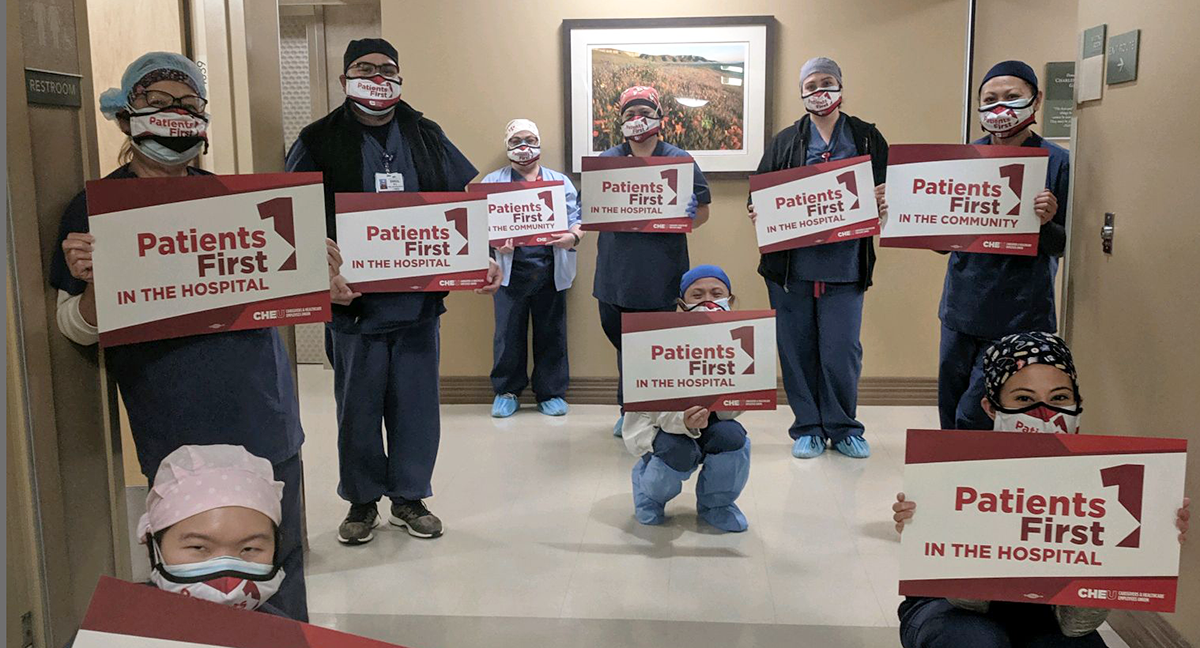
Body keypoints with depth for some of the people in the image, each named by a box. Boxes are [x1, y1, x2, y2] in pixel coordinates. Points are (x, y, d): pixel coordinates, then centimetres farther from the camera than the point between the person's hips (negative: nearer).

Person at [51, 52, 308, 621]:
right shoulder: (95, 207, -1)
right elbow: (77, 328, 0)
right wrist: (92, 284, -22)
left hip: (263, 414, 3)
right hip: (176, 432, -3)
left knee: (280, 561, 13)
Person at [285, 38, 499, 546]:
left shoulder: (426, 136, 10)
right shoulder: (320, 141, 1)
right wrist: (324, 273, -18)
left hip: (419, 300, 2)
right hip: (354, 302, -2)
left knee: (417, 404, 9)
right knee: (358, 409, 7)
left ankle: (409, 497, 26)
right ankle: (362, 502, 25)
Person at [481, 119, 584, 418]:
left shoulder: (560, 181, 15)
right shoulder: (493, 181, 11)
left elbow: (577, 222, 8)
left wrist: (572, 237, -14)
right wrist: (495, 242, -18)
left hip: (551, 271, 1)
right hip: (510, 271, -1)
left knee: (551, 334, 4)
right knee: (508, 334, 1)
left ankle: (551, 392, 17)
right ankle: (506, 391, 16)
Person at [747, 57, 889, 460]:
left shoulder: (867, 138, 10)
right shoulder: (786, 142, 11)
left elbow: (889, 193, 9)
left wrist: (883, 206, -13)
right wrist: (759, 214, -11)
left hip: (844, 265, -1)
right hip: (791, 264, 1)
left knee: (842, 351, -1)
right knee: (798, 349, 5)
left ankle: (843, 427, 18)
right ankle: (808, 428, 19)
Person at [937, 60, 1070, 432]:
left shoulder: (1056, 161, -5)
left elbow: (1062, 246, -1)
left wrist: (1046, 223, -22)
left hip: (1018, 316, -4)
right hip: (962, 307, 4)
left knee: (973, 418, -7)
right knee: (950, 414, 13)